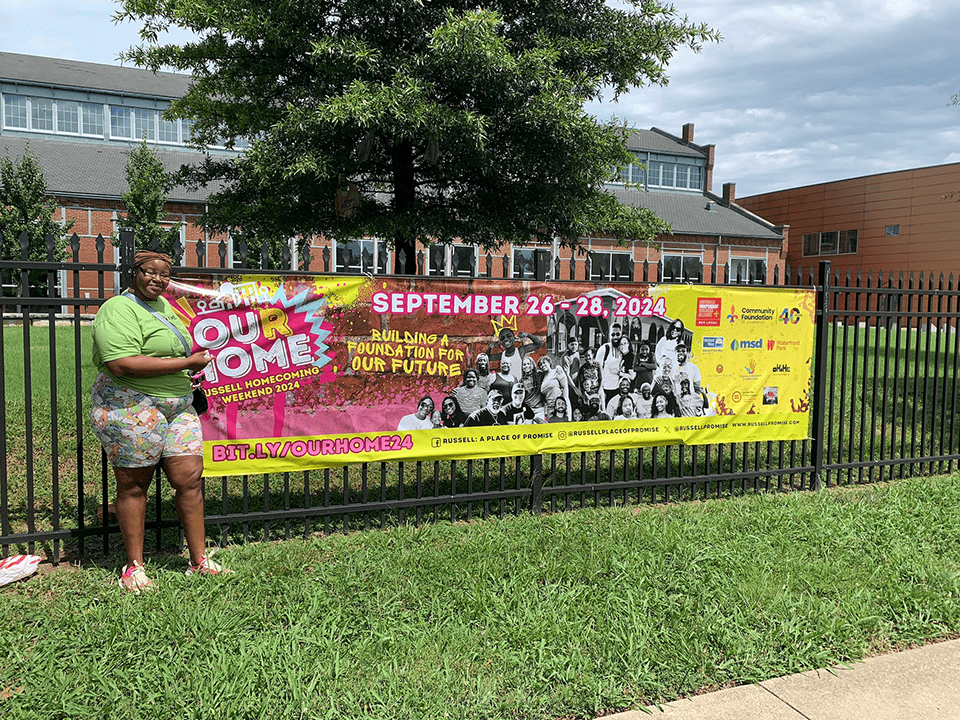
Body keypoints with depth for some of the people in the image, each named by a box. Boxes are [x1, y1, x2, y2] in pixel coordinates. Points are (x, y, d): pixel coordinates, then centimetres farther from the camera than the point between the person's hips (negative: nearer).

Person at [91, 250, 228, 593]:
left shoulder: (163, 304, 17)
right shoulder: (119, 310, -11)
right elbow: (122, 364, -25)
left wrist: (185, 377, 17)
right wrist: (186, 363, -20)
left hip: (177, 407, 8)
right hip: (131, 408, -7)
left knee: (190, 477, 3)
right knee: (134, 485, 3)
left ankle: (199, 561, 13)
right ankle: (134, 567, 17)